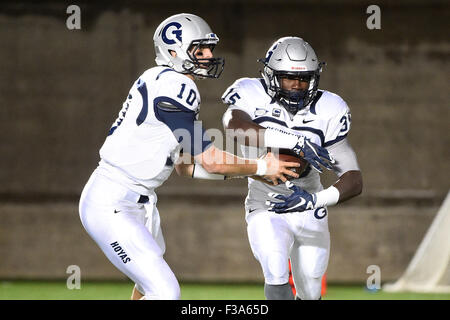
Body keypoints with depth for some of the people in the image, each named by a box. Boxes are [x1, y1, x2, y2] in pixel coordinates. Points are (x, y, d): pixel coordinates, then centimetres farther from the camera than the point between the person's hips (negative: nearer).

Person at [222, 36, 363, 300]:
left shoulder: (327, 112, -10)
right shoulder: (254, 97, -13)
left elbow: (355, 181, -12)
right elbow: (234, 126, -39)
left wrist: (316, 199, -31)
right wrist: (296, 143, -44)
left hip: (310, 214, 3)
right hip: (267, 210, -3)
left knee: (310, 294, 13)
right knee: (277, 274, -28)